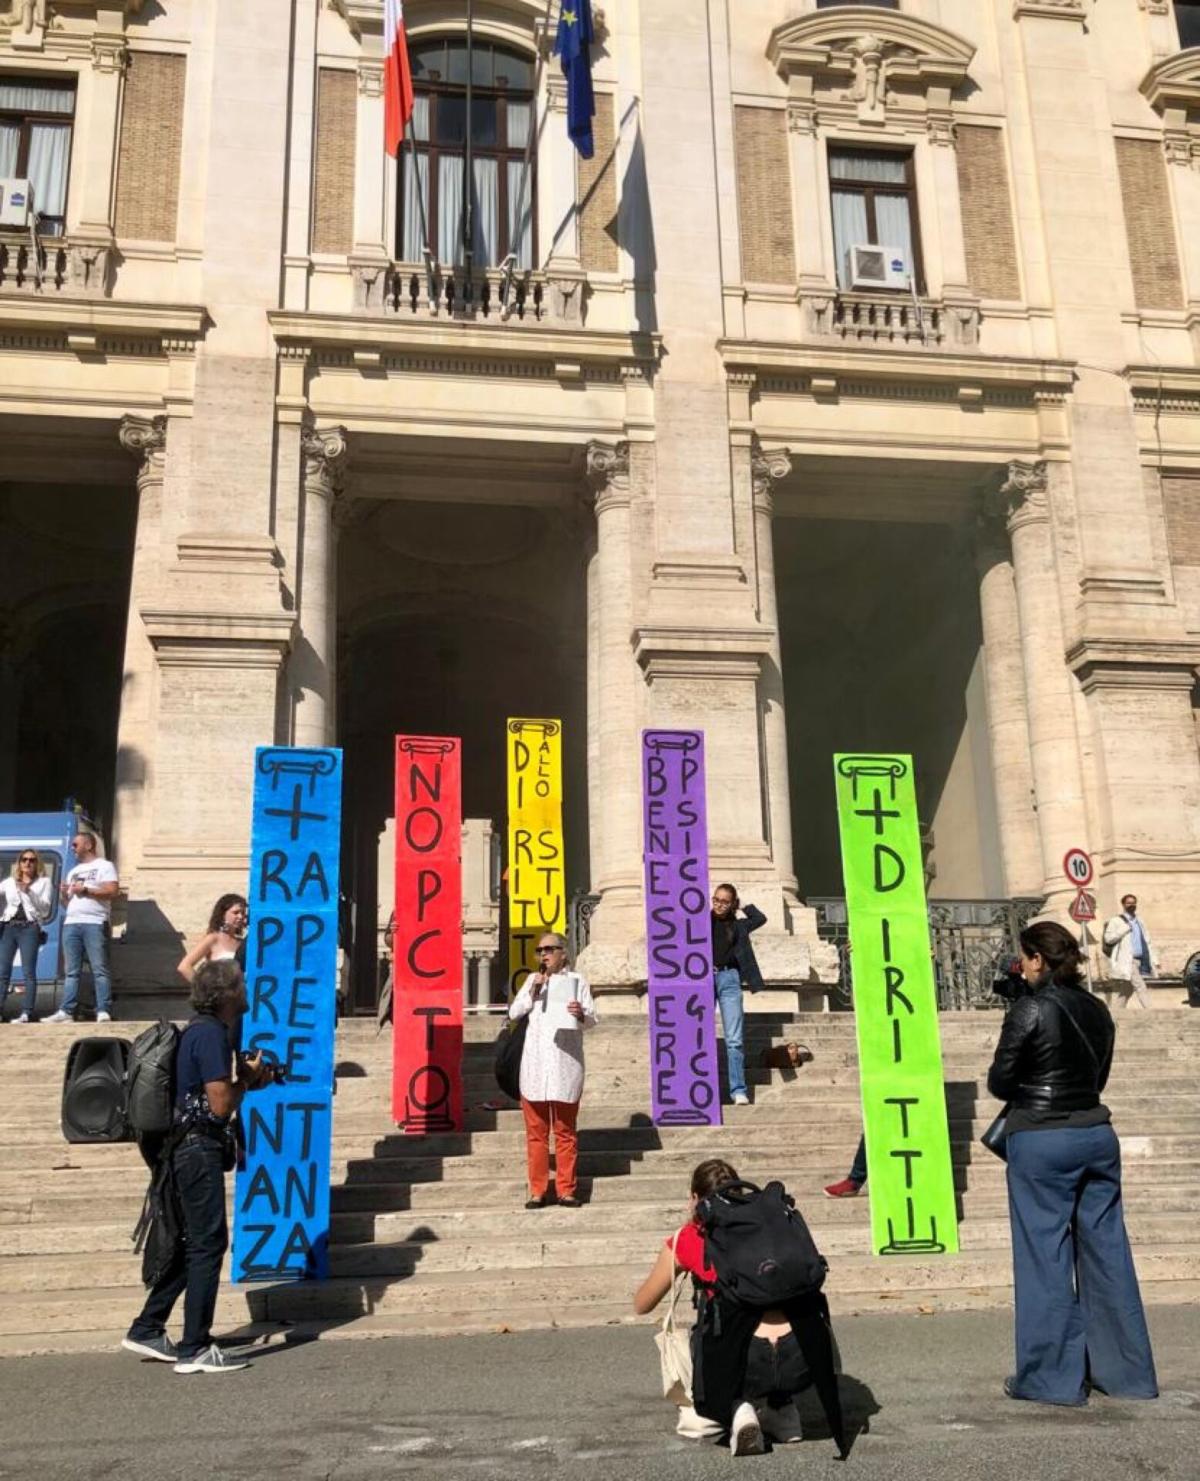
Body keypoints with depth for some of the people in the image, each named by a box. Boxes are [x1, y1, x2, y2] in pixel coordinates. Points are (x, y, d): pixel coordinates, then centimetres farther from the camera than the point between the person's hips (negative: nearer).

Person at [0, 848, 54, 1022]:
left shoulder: (44, 881, 11)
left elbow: (45, 909, 1)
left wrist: (29, 892, -8)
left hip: (29, 927, -3)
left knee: (28, 972, -7)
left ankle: (27, 1013, -9)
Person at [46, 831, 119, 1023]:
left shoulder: (104, 866, 4)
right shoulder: (73, 871, 26)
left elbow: (113, 892, -9)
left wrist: (86, 890, -10)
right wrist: (64, 895, 5)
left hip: (95, 924, -7)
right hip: (71, 924, 7)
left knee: (99, 970, -9)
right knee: (72, 972, 4)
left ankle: (103, 1012, -12)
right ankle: (66, 1011, 3)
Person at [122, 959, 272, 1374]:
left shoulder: (201, 1030, 15)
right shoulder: (211, 1034, -17)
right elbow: (221, 1105, -20)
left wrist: (250, 1080, 9)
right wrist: (247, 1078, -3)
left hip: (191, 1149, 10)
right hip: (200, 1148, -10)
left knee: (194, 1243, 17)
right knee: (208, 1243, -5)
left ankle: (146, 1331, 24)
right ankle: (195, 1350, 0)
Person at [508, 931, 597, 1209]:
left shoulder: (576, 980, 6)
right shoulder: (532, 980, 14)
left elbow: (592, 1020, 1)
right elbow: (514, 1012, 5)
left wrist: (581, 1014, -21)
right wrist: (534, 990, -7)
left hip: (565, 1066, -2)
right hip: (534, 1066, 2)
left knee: (565, 1132, 3)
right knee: (536, 1132, 4)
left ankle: (566, 1190, 8)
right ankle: (538, 1191, 9)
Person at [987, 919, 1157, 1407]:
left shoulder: (1030, 1010, -12)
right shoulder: (1097, 1010, 8)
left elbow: (999, 1082, -8)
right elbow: (1098, 1077, 16)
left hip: (1041, 1142, -6)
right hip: (1097, 1135, 6)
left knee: (1045, 1256, 2)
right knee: (1106, 1251, 12)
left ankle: (1052, 1377, 8)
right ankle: (1126, 1371, 19)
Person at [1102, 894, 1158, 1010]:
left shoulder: (1139, 921, 19)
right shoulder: (1116, 921, -1)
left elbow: (1146, 941, 21)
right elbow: (1108, 938, -10)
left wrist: (1154, 960, 15)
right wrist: (1125, 929, -15)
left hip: (1141, 960, 7)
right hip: (1127, 961, -7)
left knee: (1130, 989, 7)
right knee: (1140, 987, -14)